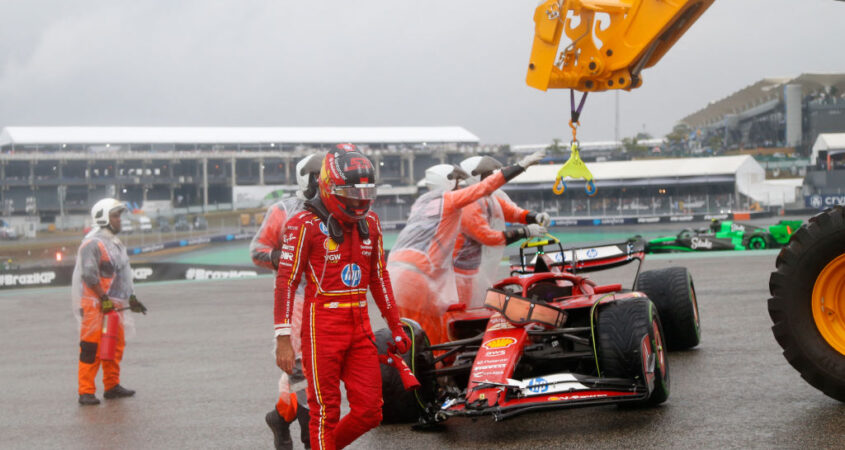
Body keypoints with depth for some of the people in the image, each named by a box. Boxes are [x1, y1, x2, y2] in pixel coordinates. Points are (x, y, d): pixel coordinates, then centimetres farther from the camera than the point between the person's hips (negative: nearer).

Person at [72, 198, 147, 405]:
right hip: (95, 305, -9)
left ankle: (112, 386, 24)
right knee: (91, 349, -9)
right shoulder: (92, 244, -12)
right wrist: (103, 298, -20)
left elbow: (124, 273, 26)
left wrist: (131, 297, 23)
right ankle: (86, 392, -6)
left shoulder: (116, 243, 19)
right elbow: (89, 274, -19)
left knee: (116, 346, 13)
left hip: (115, 305, 9)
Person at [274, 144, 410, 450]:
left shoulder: (369, 223, 9)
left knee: (369, 411, 4)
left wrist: (395, 325, 20)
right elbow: (286, 281, -11)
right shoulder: (306, 224, -10)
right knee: (326, 412, 0)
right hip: (322, 326, -6)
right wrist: (283, 338, -15)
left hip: (360, 326, 6)